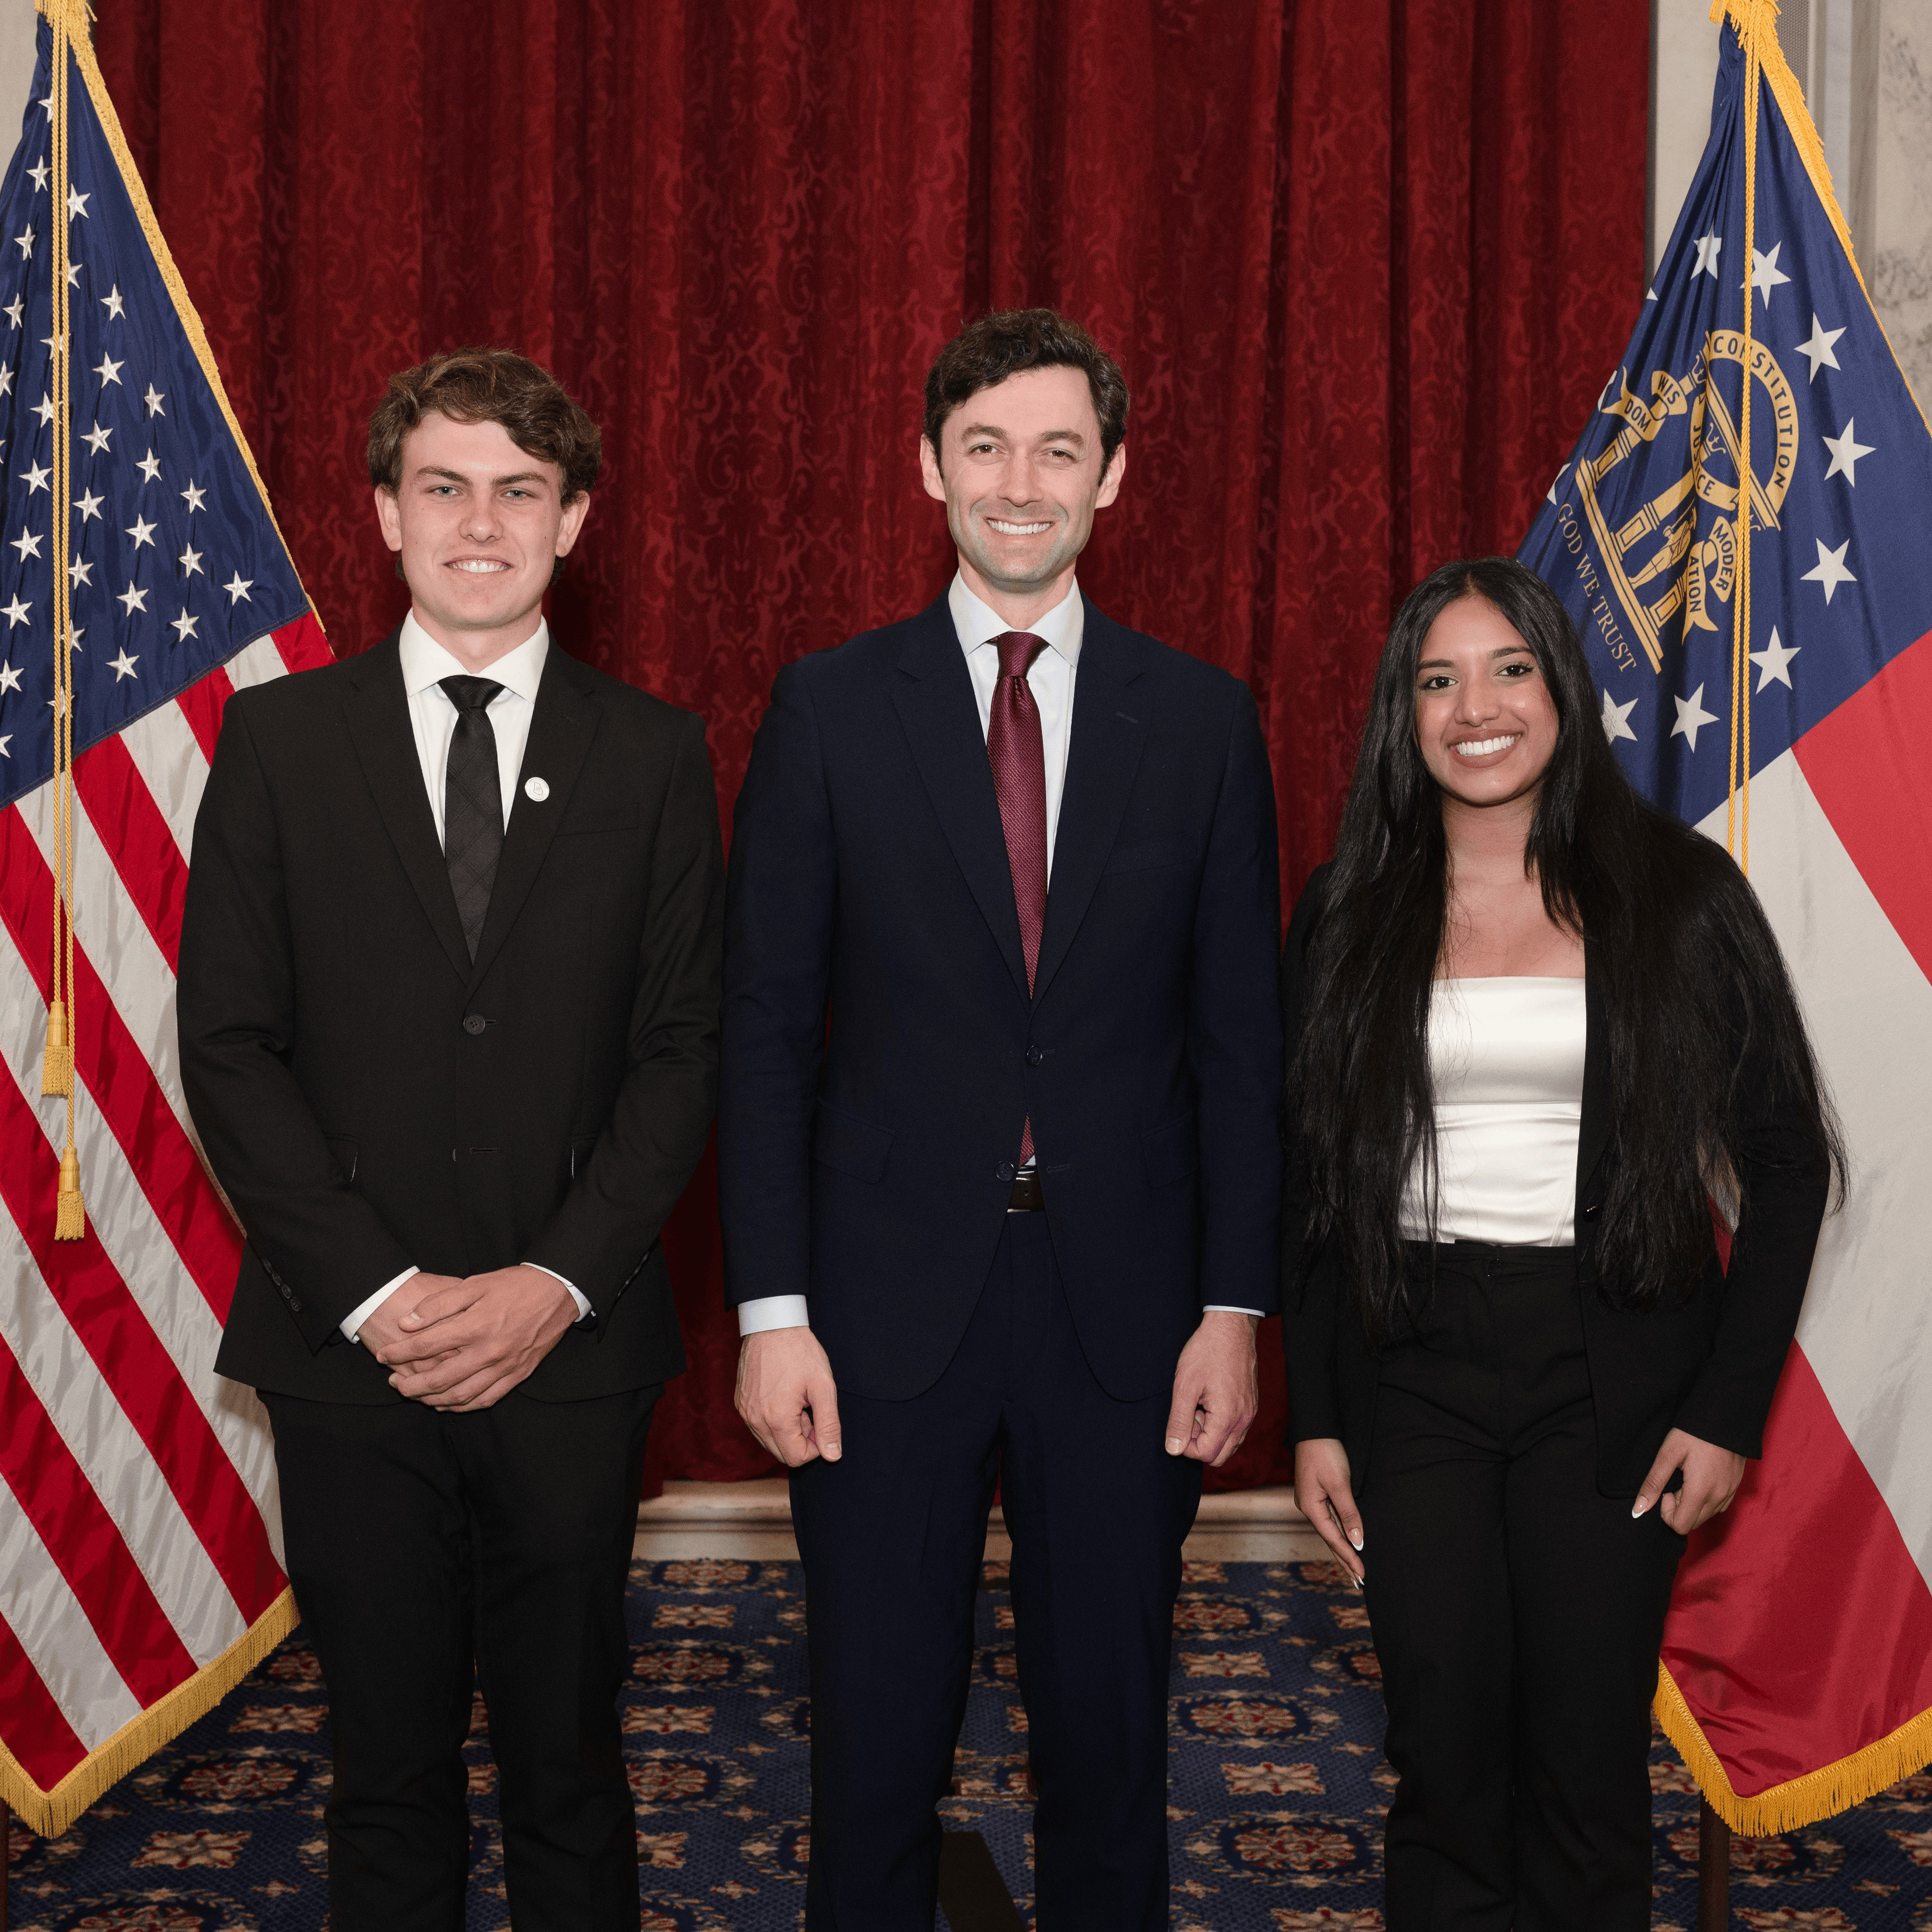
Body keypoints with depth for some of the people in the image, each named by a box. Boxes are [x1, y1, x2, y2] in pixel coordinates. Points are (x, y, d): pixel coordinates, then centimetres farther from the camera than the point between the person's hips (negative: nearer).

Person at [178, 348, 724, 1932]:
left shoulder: (652, 756, 4)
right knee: (388, 1760, 12)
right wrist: (376, 1293, -11)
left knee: (570, 1759, 11)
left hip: (572, 1348, 0)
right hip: (349, 1347, 0)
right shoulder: (280, 742, 3)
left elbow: (683, 1049, 1)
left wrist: (556, 1284, -11)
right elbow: (231, 1047, -1)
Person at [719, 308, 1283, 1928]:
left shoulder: (1202, 720, 3)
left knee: (1111, 1734, 13)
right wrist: (771, 1310, -6)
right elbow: (765, 1026, 0)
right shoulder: (829, 709, 0)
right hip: (889, 1304, -1)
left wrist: (1235, 1307, -1)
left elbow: (1239, 1038, 4)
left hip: (1126, 1315, 1)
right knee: (878, 1741, 11)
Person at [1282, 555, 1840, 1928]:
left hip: (1614, 1373, -1)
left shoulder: (1678, 892, -1)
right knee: (1444, 1749, 6)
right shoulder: (1353, 915, 5)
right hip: (1411, 1364, 2)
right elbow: (1311, 1184, 8)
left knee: (1589, 1758, 5)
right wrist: (1315, 1417, 4)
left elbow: (1786, 1162, 1)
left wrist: (1731, 1406, -5)